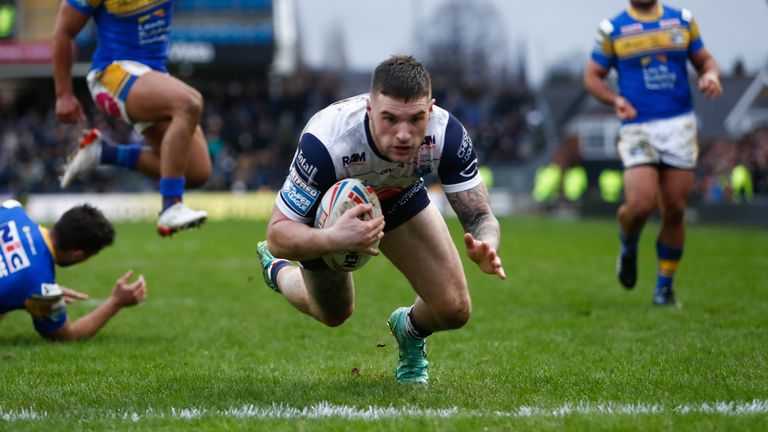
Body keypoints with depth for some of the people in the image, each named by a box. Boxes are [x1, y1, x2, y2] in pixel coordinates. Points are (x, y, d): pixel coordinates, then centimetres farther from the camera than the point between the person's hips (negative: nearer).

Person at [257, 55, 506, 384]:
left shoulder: (447, 134, -37)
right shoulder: (325, 141, -45)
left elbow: (479, 216, -28)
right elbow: (278, 234, -38)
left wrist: (486, 248, -52)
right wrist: (333, 238, -59)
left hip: (400, 197, 2)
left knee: (454, 309, -10)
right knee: (334, 314, 18)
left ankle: (410, 330, 28)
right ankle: (277, 271, 51)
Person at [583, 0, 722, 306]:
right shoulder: (612, 29, 4)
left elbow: (705, 60, 16)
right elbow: (592, 76, 7)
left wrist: (711, 76, -7)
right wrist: (616, 100, -11)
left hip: (680, 125, 2)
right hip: (637, 129, -2)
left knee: (674, 211, 1)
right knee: (640, 204, -18)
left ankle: (665, 286, 16)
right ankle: (628, 248, 17)